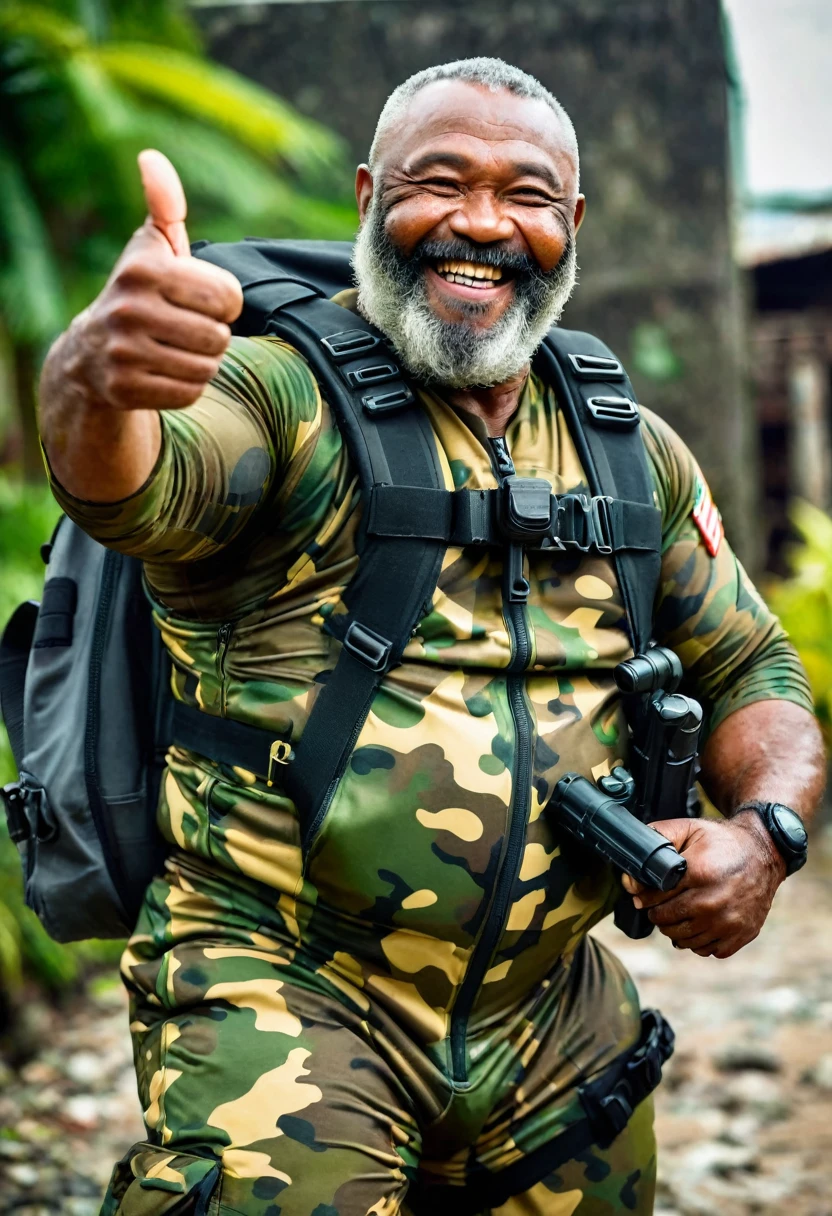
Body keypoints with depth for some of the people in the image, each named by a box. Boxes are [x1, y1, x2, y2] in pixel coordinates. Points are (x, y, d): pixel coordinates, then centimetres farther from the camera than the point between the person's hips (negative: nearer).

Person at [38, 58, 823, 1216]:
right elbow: (140, 481, -29)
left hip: (554, 1028, 5)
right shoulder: (276, 392, -7)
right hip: (284, 1002, -5)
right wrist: (99, 380, -53)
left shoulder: (633, 455, 10)